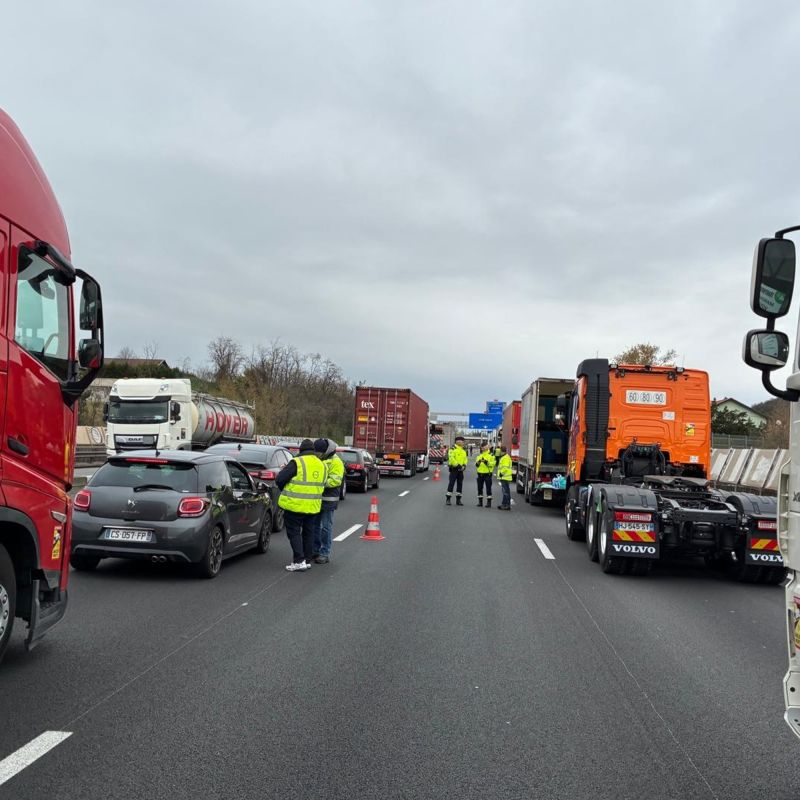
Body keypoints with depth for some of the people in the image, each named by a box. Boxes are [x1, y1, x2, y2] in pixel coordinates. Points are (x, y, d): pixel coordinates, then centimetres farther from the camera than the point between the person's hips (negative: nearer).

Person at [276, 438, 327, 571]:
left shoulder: (297, 462, -13)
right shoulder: (322, 465, 8)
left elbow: (280, 479, -13)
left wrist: (285, 490, 6)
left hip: (295, 505, -6)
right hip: (313, 505, 6)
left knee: (294, 532, 1)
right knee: (308, 533, 16)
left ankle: (299, 561, -5)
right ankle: (307, 560, 21)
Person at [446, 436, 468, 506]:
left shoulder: (463, 450, 16)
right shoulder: (453, 449, -10)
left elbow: (465, 459, 19)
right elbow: (451, 458, -19)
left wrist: (464, 465, 0)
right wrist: (457, 465, -20)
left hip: (460, 469, 7)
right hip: (454, 468, -7)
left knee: (460, 484, 8)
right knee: (451, 483, -7)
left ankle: (458, 499, 15)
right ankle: (448, 499, -2)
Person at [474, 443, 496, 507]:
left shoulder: (491, 455, -4)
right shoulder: (479, 455, 13)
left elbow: (493, 464, -14)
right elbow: (476, 464, 12)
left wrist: (487, 462, -27)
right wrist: (477, 463, -10)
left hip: (488, 474, -5)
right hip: (480, 474, 5)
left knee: (488, 488, -4)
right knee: (480, 488, 9)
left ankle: (489, 502, 0)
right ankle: (480, 501, 18)